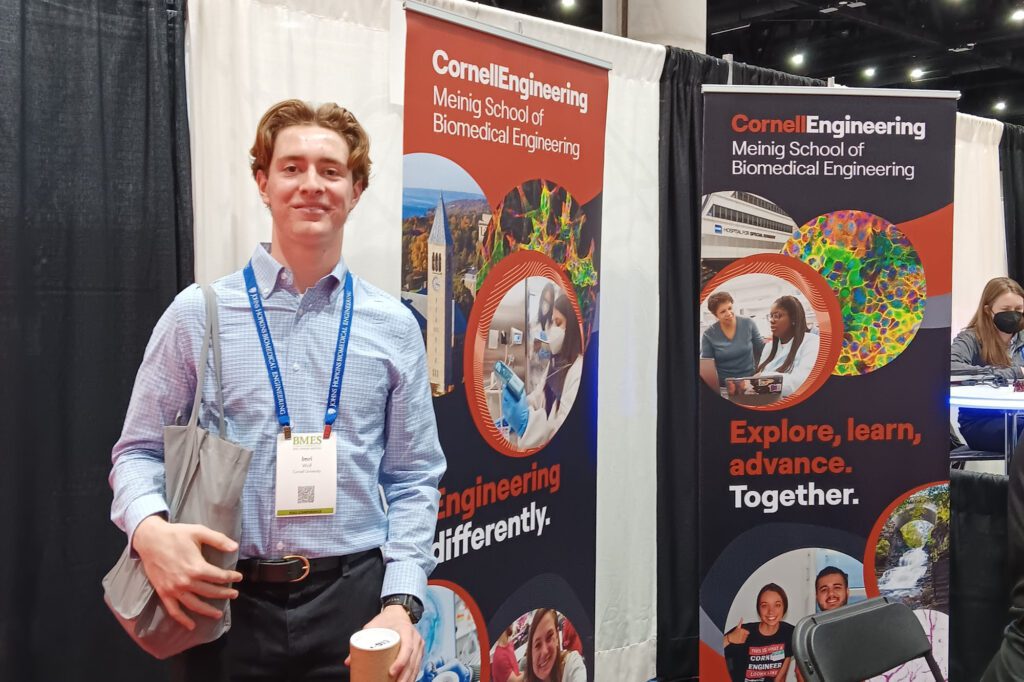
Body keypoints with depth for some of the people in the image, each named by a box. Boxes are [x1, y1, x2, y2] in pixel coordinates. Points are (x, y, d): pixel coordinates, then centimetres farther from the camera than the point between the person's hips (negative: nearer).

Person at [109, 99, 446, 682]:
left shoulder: (394, 327, 3)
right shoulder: (198, 314, 1)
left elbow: (413, 479, 4)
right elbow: (139, 451, 4)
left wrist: (401, 602, -6)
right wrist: (150, 529, -16)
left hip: (353, 600, 1)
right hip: (223, 603, 0)